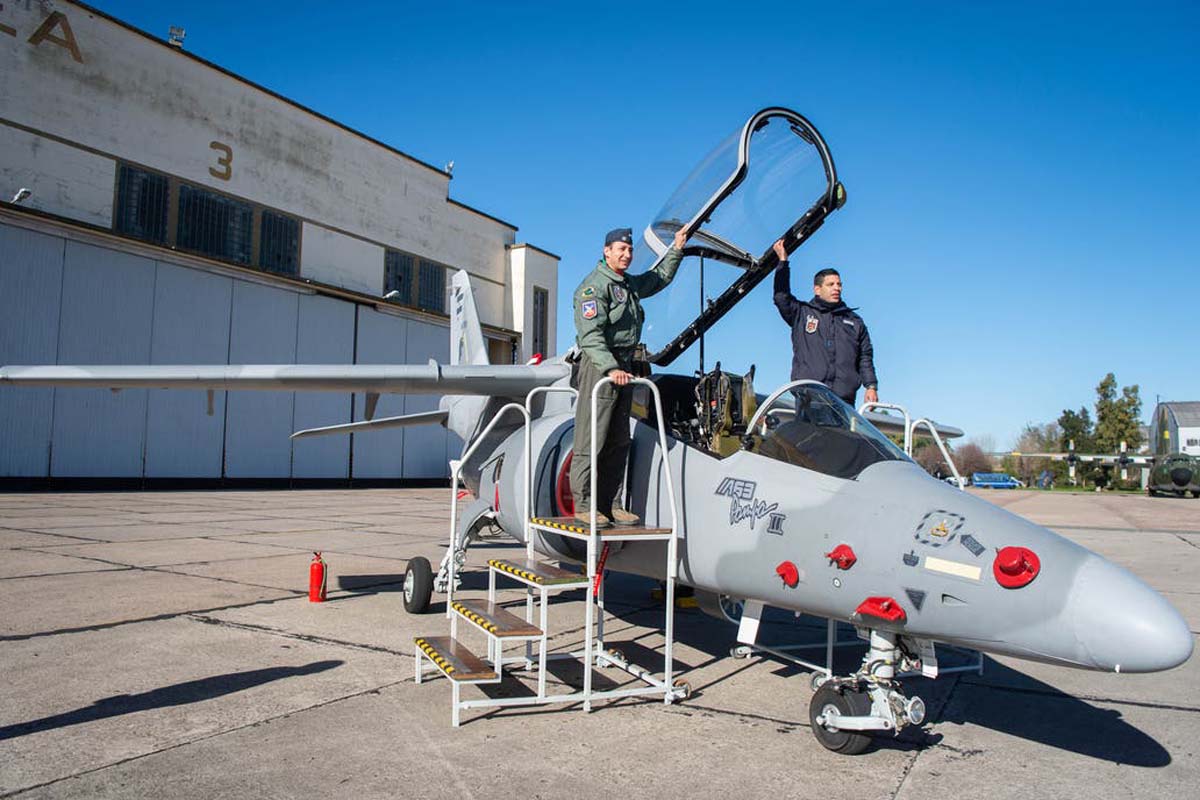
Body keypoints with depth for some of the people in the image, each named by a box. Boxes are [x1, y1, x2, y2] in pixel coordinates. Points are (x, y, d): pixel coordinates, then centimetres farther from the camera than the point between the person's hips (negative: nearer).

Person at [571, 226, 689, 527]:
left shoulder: (630, 284, 21)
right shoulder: (594, 285, -8)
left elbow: (659, 278, 43)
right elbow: (591, 334, -19)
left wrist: (676, 250, 39)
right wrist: (610, 368, -29)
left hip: (624, 368, 9)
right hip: (598, 366, -9)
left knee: (618, 442, 8)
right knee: (591, 440, -8)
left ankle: (609, 504, 14)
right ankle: (583, 505, -4)